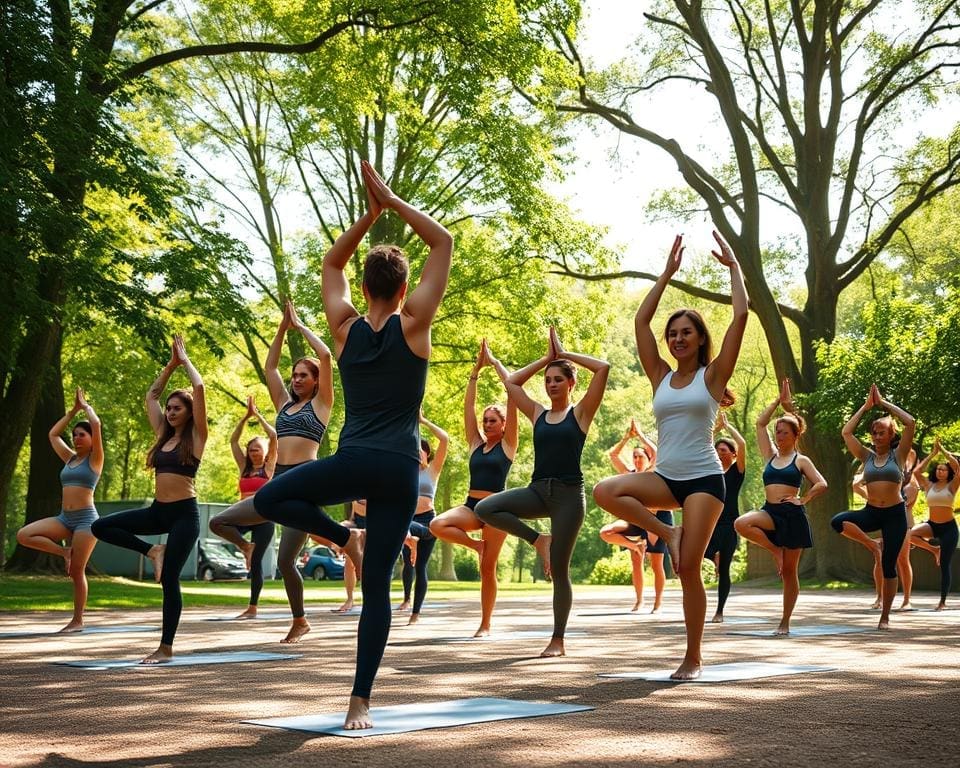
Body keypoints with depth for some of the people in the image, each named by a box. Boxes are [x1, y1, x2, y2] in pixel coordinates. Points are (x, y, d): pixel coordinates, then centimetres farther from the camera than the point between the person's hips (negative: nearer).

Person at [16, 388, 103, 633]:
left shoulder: (95, 459, 0)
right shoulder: (70, 458, 16)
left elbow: (96, 424, -13)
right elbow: (52, 434, 25)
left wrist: (86, 406, 5)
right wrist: (73, 409, 24)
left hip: (86, 518, -6)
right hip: (64, 518, 6)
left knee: (77, 572, -5)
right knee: (23, 535, -14)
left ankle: (78, 620, 5)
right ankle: (64, 552, 2)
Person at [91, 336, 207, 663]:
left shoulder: (196, 436, -4)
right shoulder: (163, 435, 13)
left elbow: (199, 388, -12)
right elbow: (151, 395, 21)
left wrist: (185, 360, 1)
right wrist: (171, 364, 20)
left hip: (184, 513, -7)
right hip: (158, 510, 7)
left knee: (169, 578, -8)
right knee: (101, 527, -5)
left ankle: (166, 648, 1)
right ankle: (152, 551, 7)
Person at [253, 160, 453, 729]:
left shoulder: (346, 328, 7)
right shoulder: (413, 325, 0)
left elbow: (332, 263, 25)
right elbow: (445, 243, 8)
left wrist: (371, 212, 19)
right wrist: (393, 201, 11)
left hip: (352, 462, 0)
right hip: (399, 471, 0)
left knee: (270, 499, 22)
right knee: (377, 587, 1)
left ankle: (342, 537, 8)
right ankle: (361, 702, -2)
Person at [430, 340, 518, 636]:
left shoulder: (507, 445, 1)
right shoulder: (476, 444, 12)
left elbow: (513, 400, -5)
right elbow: (468, 406, 8)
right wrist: (477, 369, 4)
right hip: (471, 505, 4)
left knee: (487, 568, -3)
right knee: (437, 526, -24)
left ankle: (485, 625, 9)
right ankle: (476, 545, 2)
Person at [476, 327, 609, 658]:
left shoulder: (580, 412, 2)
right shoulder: (538, 414, 14)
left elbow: (603, 368, -8)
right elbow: (511, 382, 17)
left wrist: (564, 354, 1)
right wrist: (546, 358, 15)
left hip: (569, 493, -4)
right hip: (538, 490, 4)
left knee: (559, 570, -3)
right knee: (484, 508, -18)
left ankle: (558, 640, 7)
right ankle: (538, 540, 0)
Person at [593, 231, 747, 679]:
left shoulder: (712, 375, 1)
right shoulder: (661, 377, 11)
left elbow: (741, 316, -6)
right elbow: (640, 322, 9)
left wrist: (733, 267, 2)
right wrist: (667, 273, 12)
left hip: (703, 478, -4)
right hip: (665, 478, 4)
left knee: (689, 568, -8)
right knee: (605, 491, -22)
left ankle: (693, 658, 4)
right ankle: (667, 533, -3)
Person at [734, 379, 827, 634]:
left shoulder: (801, 460, 4)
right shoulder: (771, 456, 14)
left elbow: (822, 484, -1)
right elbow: (760, 423, 12)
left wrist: (803, 500, -7)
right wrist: (779, 401, 11)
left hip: (792, 515, -4)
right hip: (771, 512, 4)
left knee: (789, 571, 1)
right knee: (741, 524, -29)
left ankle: (785, 622, 8)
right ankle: (775, 551, -5)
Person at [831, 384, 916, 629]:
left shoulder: (898, 454, 1)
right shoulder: (867, 456, 9)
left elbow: (910, 423, -11)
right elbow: (846, 432, 2)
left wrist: (884, 403, -4)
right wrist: (866, 406, 5)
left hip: (895, 513, -3)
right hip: (871, 512, 3)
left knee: (889, 565, -2)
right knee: (838, 521, -26)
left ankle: (885, 616, 10)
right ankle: (873, 545, -3)